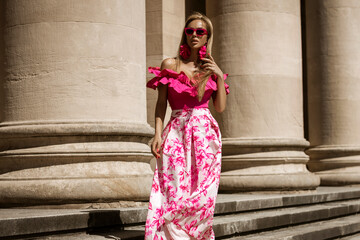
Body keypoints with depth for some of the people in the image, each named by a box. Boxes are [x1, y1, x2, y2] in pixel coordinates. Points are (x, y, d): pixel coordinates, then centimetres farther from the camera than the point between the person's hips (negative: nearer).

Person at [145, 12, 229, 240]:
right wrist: (158, 134, -6)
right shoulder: (170, 65, 6)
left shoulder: (211, 68, 11)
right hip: (177, 133, -1)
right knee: (174, 190, -8)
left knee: (202, 193, -2)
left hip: (205, 133, 1)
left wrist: (220, 76, -4)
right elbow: (161, 103, 4)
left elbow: (221, 107, 6)